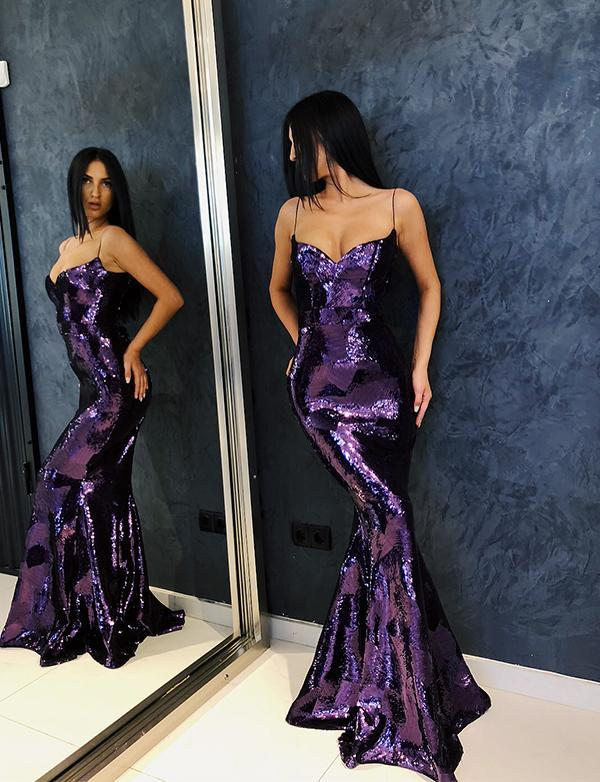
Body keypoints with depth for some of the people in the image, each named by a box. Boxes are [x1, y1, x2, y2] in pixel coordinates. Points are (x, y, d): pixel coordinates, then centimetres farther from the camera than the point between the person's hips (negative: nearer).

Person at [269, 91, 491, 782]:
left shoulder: (398, 205, 0)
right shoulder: (293, 214, 8)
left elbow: (429, 287, 7)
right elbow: (279, 289, 24)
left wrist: (420, 366, 1)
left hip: (381, 381, 0)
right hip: (319, 384, 0)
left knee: (376, 521, -1)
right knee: (387, 515, -8)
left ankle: (355, 681, 20)